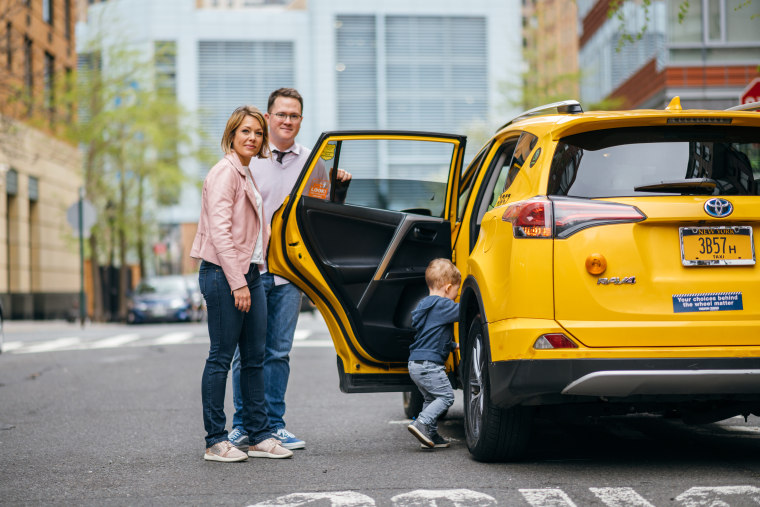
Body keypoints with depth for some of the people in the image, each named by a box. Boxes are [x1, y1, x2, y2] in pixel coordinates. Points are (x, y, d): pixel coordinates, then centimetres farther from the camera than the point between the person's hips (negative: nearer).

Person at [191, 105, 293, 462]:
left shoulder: (246, 175, 19)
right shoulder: (225, 172, -10)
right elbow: (220, 231, -18)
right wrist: (238, 283, -21)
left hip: (249, 272, 9)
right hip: (224, 274, -9)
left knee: (254, 358, 10)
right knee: (221, 357, -4)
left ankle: (259, 436, 16)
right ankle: (215, 441, 1)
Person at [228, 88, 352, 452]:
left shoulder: (311, 161, 9)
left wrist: (341, 180, 1)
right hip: (251, 269, -3)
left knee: (279, 353, 7)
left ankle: (273, 426, 13)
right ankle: (242, 426, 9)